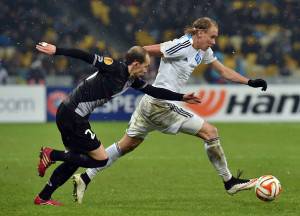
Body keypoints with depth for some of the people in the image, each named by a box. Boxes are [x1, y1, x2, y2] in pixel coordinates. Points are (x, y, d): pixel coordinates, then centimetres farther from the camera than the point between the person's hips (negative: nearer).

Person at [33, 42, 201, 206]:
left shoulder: (132, 80, 9)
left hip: (69, 115, 9)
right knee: (101, 160, -3)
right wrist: (56, 51, -23)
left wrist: (182, 97, 15)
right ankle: (52, 155, -4)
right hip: (72, 116, -9)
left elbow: (154, 91, 17)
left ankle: (43, 198, 22)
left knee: (76, 159, 18)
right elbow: (87, 57, -20)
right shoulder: (115, 68, -16)